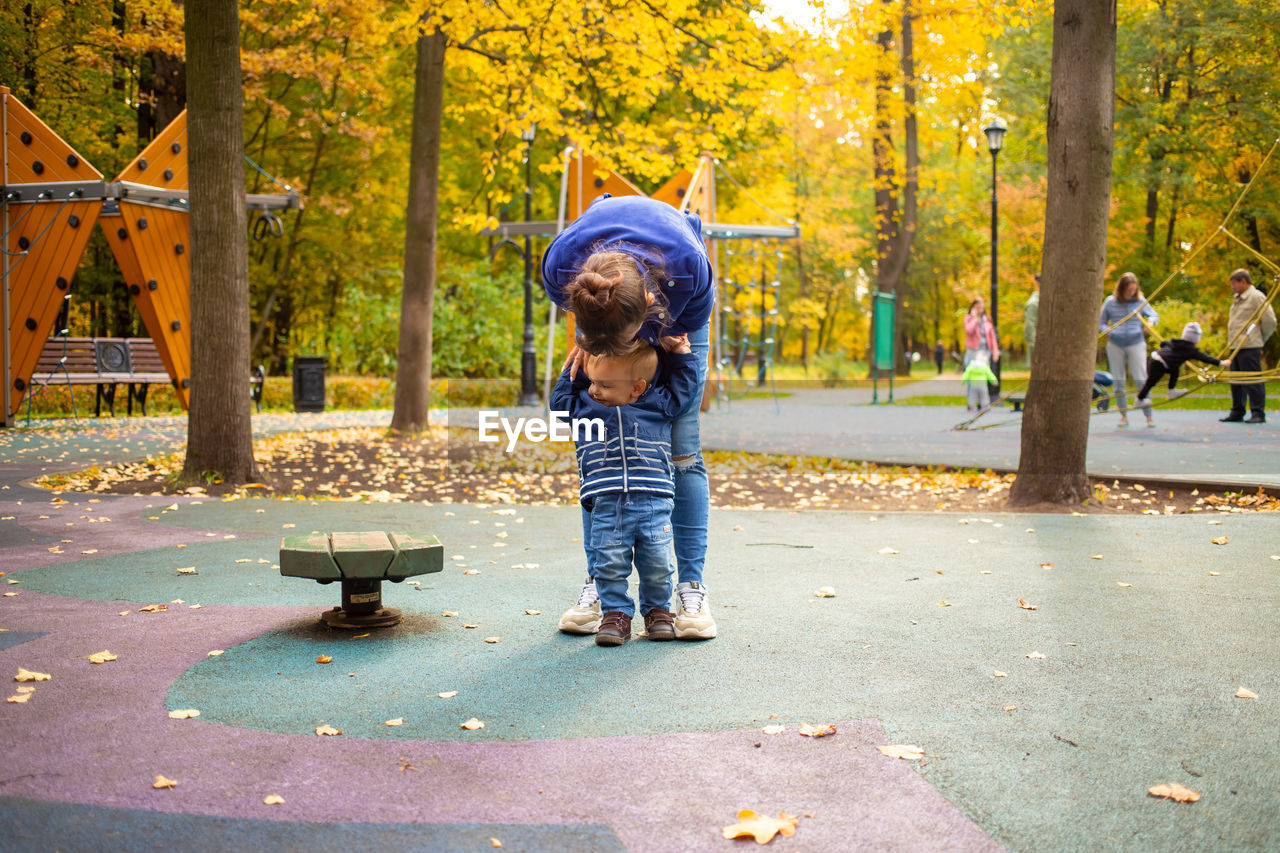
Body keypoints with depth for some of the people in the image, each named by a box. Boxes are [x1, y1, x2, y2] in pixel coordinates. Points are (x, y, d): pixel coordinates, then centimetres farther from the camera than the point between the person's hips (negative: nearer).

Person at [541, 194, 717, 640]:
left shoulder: (688, 268, -44)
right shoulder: (561, 265, -39)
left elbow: (690, 319, -20)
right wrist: (591, 338, -21)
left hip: (676, 310, -1)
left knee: (681, 447, -8)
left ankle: (692, 586, -3)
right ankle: (598, 582, 2)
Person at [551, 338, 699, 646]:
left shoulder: (659, 404, 11)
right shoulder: (584, 406, 14)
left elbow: (682, 384, 26)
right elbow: (560, 398, 29)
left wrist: (680, 351, 22)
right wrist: (576, 366, 24)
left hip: (654, 501, -1)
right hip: (606, 504, 1)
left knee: (656, 563, 1)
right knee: (609, 563, -4)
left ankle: (657, 610, 22)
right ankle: (616, 613, 11)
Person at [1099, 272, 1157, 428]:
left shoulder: (1140, 301, 3)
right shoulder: (1110, 302, 4)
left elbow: (1154, 315, 11)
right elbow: (1101, 323, 10)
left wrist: (1151, 321, -12)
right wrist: (1108, 330, -11)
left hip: (1136, 344, -1)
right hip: (1115, 345, 1)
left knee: (1140, 379, -7)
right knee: (1118, 380, 4)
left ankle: (1149, 415, 0)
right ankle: (1124, 416, 14)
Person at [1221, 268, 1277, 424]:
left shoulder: (1256, 297, -8)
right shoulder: (1238, 300, 20)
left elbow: (1270, 321, -9)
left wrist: (1261, 339, 2)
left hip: (1250, 347, -9)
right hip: (1236, 346, 9)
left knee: (1253, 380, -9)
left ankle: (1258, 413, -6)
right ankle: (1237, 413, 18)